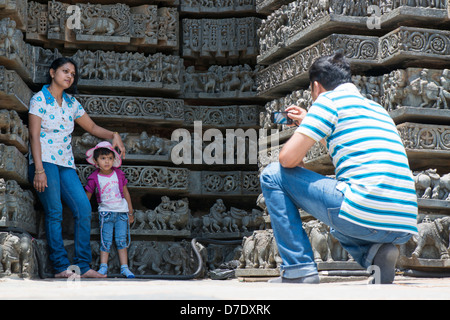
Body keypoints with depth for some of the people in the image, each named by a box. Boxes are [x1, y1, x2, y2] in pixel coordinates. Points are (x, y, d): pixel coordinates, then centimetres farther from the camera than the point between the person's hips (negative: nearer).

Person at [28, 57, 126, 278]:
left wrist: (114, 135, 3)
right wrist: (39, 170, -17)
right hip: (45, 161, -6)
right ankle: (61, 267, -9)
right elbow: (34, 136, -8)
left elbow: (92, 127, 23)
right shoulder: (39, 99, 0)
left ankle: (83, 266, -5)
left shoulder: (71, 102, 17)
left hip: (66, 164, 6)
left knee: (83, 208, -8)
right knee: (54, 212, -12)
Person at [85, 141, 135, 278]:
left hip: (122, 212, 2)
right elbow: (87, 197, 4)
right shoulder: (94, 178, -6)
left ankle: (124, 268, 1)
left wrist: (130, 213, 12)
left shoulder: (119, 174, 1)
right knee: (106, 241, -5)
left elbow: (126, 193, 10)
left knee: (121, 240, 0)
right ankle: (103, 267, -1)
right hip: (106, 212, -2)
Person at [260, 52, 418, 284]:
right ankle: (374, 252, 9)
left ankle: (299, 269, 2)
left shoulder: (329, 100, 3)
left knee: (273, 175, 8)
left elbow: (287, 158, -4)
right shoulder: (377, 109, 27)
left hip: (364, 213, -8)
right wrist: (309, 123, 49)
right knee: (341, 224, 43)